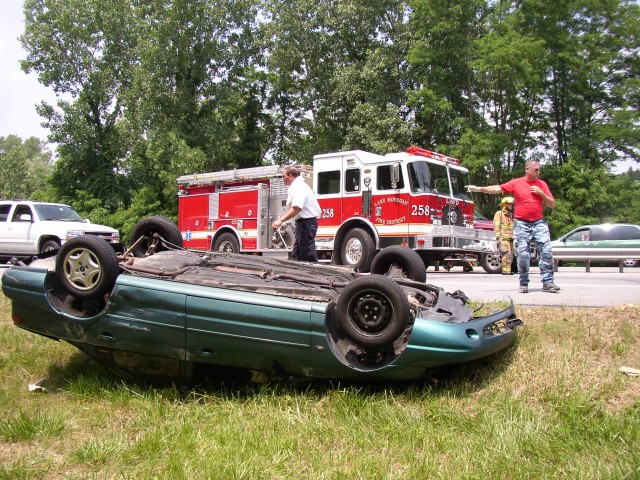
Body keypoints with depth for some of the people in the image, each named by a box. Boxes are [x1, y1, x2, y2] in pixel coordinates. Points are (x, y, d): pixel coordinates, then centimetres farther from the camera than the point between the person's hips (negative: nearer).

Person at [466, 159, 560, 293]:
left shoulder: (542, 184, 10)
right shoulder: (516, 183, 4)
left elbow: (552, 204, 10)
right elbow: (497, 189, 3)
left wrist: (541, 193, -6)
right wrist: (479, 189, -5)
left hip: (539, 223, 2)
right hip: (521, 224, -2)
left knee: (546, 251, -8)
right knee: (522, 254, -3)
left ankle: (548, 282, -5)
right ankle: (523, 284, 5)